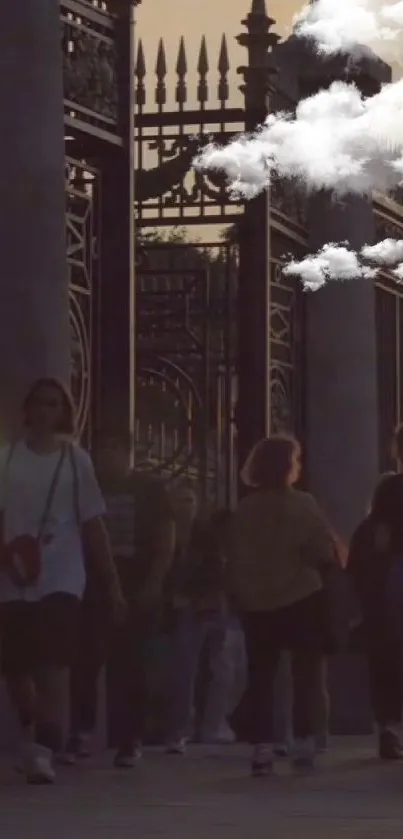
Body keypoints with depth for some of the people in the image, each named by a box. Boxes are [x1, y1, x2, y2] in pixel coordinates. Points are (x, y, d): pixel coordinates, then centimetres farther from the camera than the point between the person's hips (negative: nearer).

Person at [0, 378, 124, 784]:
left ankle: (44, 749, -21)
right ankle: (34, 737, 29)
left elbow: (93, 526, 7)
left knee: (54, 662, -16)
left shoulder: (76, 460, 6)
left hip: (61, 579, -1)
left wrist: (112, 583, 5)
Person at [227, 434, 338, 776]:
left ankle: (263, 747, -2)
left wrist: (241, 595, 13)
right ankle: (304, 742, 4)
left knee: (261, 676, 6)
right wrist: (325, 570, 7)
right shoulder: (302, 504, -10)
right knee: (306, 672, 9)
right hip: (301, 599, -3)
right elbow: (324, 550, -13)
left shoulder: (245, 510, 1)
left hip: (256, 603, 3)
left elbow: (235, 558, 3)